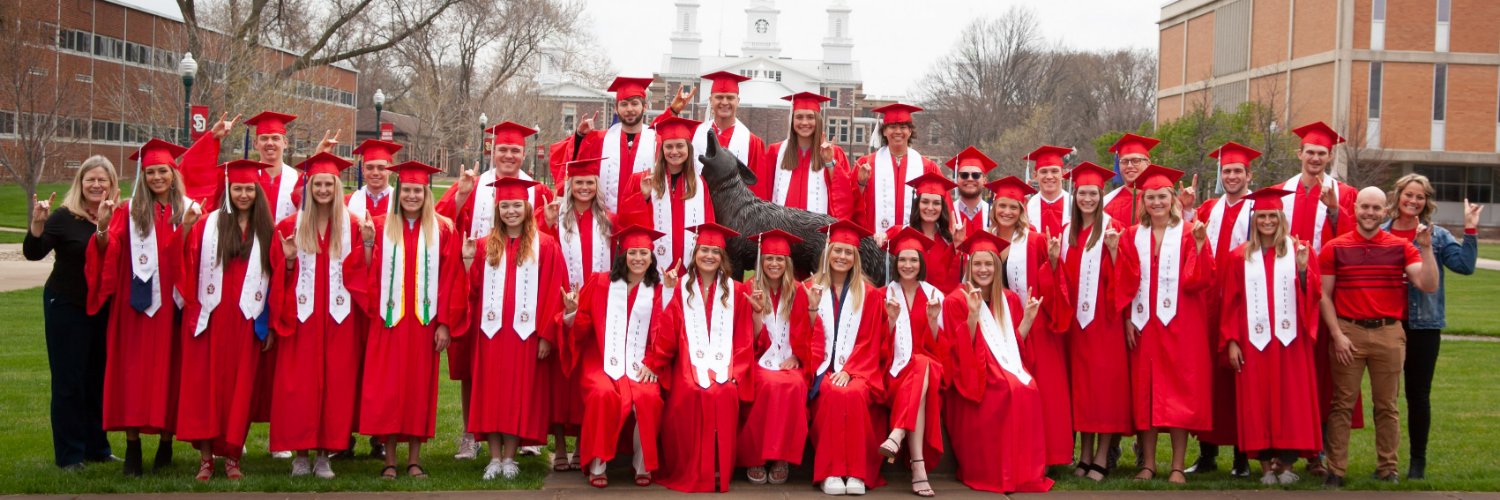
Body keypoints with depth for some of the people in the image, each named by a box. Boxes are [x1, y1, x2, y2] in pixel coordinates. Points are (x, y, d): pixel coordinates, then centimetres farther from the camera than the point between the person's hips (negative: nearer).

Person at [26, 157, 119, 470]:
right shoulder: (65, 217, -10)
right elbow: (33, 253, -17)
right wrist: (38, 223, -33)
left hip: (104, 309, 4)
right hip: (67, 307, -4)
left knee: (99, 379, 13)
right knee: (69, 382, 1)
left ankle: (97, 447, 25)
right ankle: (69, 454, 9)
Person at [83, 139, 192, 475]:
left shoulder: (187, 210, 8)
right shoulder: (129, 211, 5)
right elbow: (108, 252, -6)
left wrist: (186, 230, -16)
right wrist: (103, 229, -24)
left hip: (171, 303, 1)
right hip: (136, 302, 0)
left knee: (168, 367, 3)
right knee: (133, 369, -2)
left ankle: (166, 441, 12)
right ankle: (132, 445, 1)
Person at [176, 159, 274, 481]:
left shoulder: (266, 231, 6)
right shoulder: (208, 225, 4)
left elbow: (275, 278, 5)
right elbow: (189, 269, -1)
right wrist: (192, 308, -13)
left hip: (247, 321, 1)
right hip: (211, 318, -1)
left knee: (240, 385, 3)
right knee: (206, 383, 1)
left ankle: (232, 455, 12)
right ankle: (206, 455, 7)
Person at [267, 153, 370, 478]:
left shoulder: (352, 226, 6)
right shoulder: (291, 226, 6)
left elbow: (362, 275, 3)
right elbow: (280, 276, 7)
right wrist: (288, 258, -12)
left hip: (339, 317, 0)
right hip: (302, 316, 0)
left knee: (335, 383, 0)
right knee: (299, 384, -2)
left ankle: (324, 454, 8)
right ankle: (300, 453, 8)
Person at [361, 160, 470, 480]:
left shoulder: (443, 231, 3)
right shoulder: (380, 228, 4)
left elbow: (451, 280, -1)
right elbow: (369, 276, 1)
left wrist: (445, 323, -5)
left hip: (424, 322, 0)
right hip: (389, 321, 0)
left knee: (420, 386, 4)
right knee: (387, 388, 0)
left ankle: (415, 458, 12)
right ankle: (390, 459, 8)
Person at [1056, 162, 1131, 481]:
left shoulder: (1111, 227, -2)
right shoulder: (1067, 232, 12)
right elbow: (1064, 276, 14)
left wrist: (1113, 249, -24)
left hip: (1104, 316, -5)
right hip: (1077, 317, 5)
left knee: (1106, 380, -5)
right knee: (1080, 380, 5)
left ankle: (1102, 457, -2)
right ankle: (1085, 454, 10)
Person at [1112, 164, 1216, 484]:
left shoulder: (1189, 233, 2)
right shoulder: (1133, 237, 9)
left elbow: (1200, 280, -8)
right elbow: (1125, 283, 7)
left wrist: (1199, 244, -19)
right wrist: (1128, 317, -2)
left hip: (1180, 324, -2)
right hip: (1144, 323, 2)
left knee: (1180, 391, -2)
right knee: (1145, 390, 3)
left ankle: (1178, 466, 3)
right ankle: (1148, 463, 10)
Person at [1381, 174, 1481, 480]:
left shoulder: (1437, 236, 1)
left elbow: (1465, 265, -10)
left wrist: (1470, 230, -14)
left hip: (1423, 325, -1)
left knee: (1418, 394, 5)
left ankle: (1418, 461, 17)